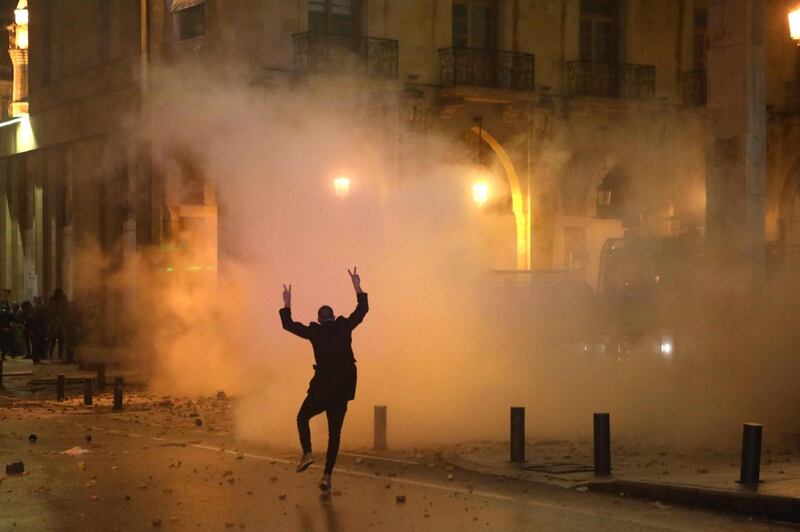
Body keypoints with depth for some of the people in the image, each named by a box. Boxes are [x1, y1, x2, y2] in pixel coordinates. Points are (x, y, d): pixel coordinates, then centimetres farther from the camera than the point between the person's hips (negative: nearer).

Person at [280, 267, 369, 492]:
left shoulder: (315, 332, -2)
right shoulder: (344, 327, 3)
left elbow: (288, 325, 8)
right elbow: (362, 310, 17)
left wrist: (287, 305, 19)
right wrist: (358, 288, 24)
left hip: (322, 387, -3)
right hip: (343, 389, 3)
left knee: (303, 418, 20)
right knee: (334, 432, 8)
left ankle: (307, 453, -3)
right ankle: (327, 475, 1)